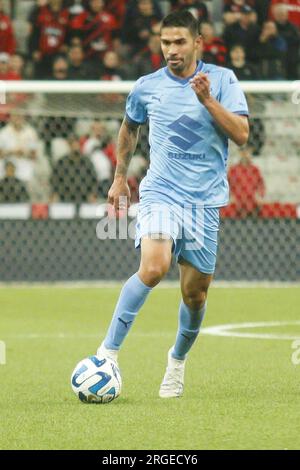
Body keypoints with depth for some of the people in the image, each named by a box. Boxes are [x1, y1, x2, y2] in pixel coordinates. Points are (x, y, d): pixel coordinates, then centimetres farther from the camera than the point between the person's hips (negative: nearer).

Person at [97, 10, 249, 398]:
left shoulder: (222, 80, 0)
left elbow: (241, 135, -9)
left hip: (204, 201, 1)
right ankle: (109, 350, -18)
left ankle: (178, 360, 32)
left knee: (195, 293, 6)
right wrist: (119, 177, 25)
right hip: (160, 193, -1)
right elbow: (129, 128, 24)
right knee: (153, 268, -27)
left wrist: (207, 99, -19)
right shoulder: (146, 87, 4)